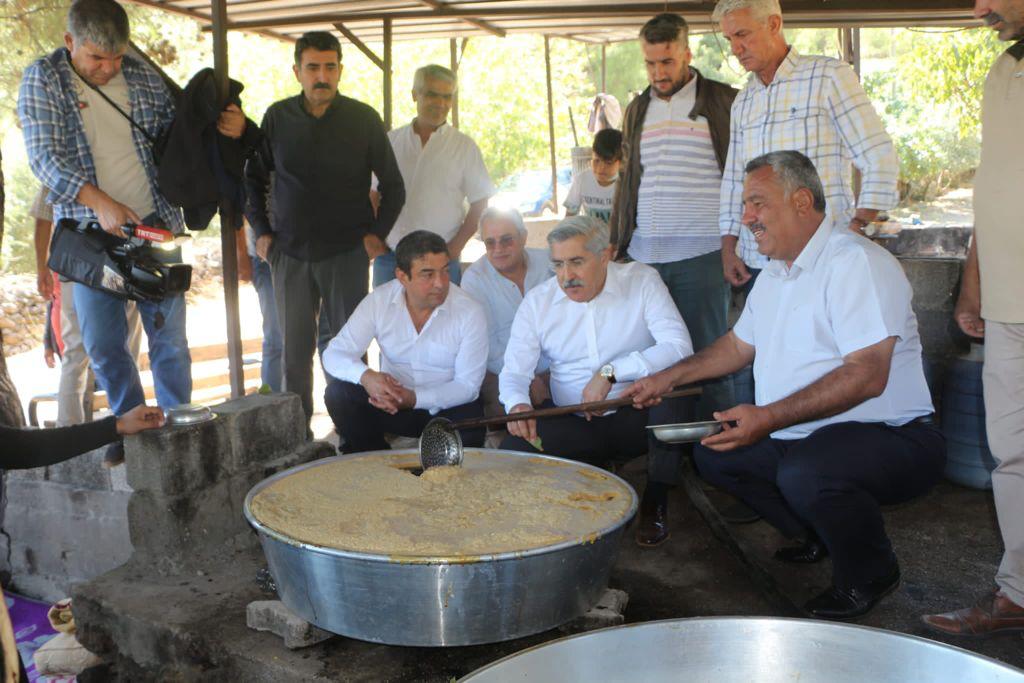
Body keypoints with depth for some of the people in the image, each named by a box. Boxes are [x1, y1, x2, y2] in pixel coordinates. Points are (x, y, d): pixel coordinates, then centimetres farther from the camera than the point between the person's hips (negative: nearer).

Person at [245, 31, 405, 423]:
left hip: (347, 252, -1)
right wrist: (261, 232, 6)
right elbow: (253, 178, 15)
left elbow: (393, 185, 7)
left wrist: (378, 233, -2)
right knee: (294, 351, 5)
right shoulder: (278, 117, 4)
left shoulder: (364, 119, -1)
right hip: (290, 254, 2)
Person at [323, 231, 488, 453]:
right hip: (392, 402, 3)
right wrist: (366, 376, -32)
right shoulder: (379, 301, -9)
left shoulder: (471, 312, -15)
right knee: (338, 393, -21)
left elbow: (467, 385, -14)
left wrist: (413, 398, -30)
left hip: (447, 408, -2)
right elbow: (335, 354, -9)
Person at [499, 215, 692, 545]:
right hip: (573, 426, 1)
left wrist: (612, 372, -27)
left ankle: (654, 503, -7)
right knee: (513, 450, -26)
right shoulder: (538, 301, 0)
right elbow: (514, 371, -3)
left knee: (671, 395, -33)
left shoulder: (642, 281, -6)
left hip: (636, 418, -1)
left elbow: (680, 347, -17)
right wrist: (517, 404, -27)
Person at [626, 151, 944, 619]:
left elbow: (867, 376, -28)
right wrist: (667, 379, 20)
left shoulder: (857, 263, -19)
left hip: (893, 437, -9)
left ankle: (870, 575, -4)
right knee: (712, 454, 7)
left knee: (805, 474, -36)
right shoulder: (775, 273, 12)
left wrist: (770, 417, -32)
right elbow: (740, 345, 26)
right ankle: (817, 538, 19)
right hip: (800, 438, 10)